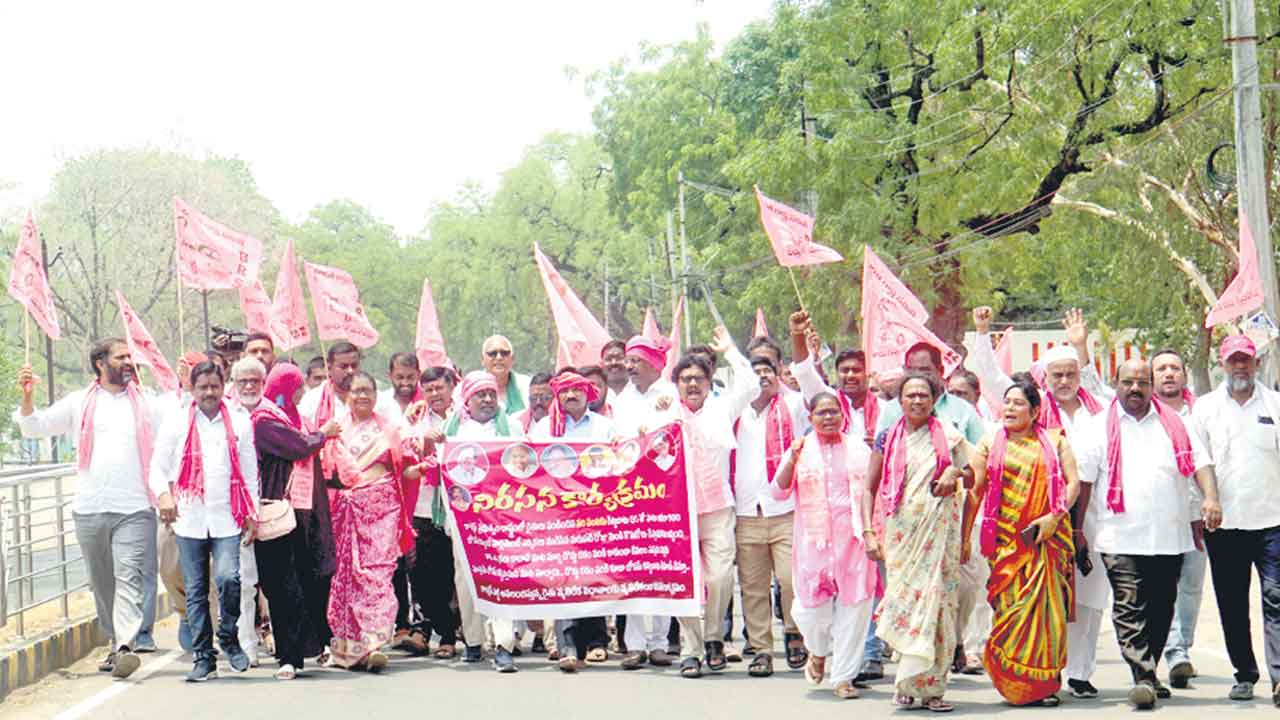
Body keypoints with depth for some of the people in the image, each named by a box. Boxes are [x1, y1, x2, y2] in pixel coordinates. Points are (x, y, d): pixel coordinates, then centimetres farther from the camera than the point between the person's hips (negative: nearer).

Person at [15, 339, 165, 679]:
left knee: (129, 578, -15)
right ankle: (116, 642, 24)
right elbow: (35, 427, 13)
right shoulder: (79, 403, 11)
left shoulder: (146, 403, 9)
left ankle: (126, 646, -26)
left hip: (135, 510, -2)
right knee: (101, 583, 10)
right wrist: (27, 397, -4)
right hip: (90, 510, 2)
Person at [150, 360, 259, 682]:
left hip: (227, 518, -1)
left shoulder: (239, 423, 9)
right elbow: (158, 467, 7)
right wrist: (163, 495, -12)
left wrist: (252, 514, 6)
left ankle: (229, 637, 6)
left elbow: (249, 471, 12)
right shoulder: (176, 422, 7)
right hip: (189, 519, 1)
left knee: (228, 577, -18)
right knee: (195, 590, 3)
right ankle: (203, 658, 10)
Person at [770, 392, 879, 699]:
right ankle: (819, 652, 28)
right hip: (813, 538, 0)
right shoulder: (801, 449, 9)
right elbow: (779, 491, 1)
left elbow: (866, 491, 4)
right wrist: (792, 460, -14)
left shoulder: (857, 448, 9)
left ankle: (843, 676, 6)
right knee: (809, 607, -5)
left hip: (851, 536, 0)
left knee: (853, 604, -4)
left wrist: (869, 531, -6)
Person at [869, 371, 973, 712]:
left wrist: (955, 472, -8)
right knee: (904, 597, -3)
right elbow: (870, 487, 9)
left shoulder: (949, 436, 7)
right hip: (900, 530, 1)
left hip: (939, 529, -1)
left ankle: (929, 685, 0)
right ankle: (910, 683, 8)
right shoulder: (888, 438, 8)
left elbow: (972, 478, 14)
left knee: (935, 598, -5)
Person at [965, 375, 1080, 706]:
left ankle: (1045, 684, 4)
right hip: (1007, 541, 0)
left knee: (1048, 607, -3)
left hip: (1048, 539, 0)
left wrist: (1054, 517, -10)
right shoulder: (990, 443, 11)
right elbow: (974, 490, 8)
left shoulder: (1054, 441, 10)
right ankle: (1015, 685, 2)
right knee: (1011, 607, -6)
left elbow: (1073, 482, 5)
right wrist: (964, 537, 4)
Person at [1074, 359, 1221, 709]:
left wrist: (1210, 497, -12)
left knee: (1161, 609, 9)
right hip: (1121, 538, -3)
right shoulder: (1100, 429, 6)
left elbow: (1199, 463, 7)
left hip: (1169, 536, 3)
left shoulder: (1173, 424, 12)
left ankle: (1148, 672, 22)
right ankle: (1143, 678, -17)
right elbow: (1083, 480, 5)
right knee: (1129, 610, -13)